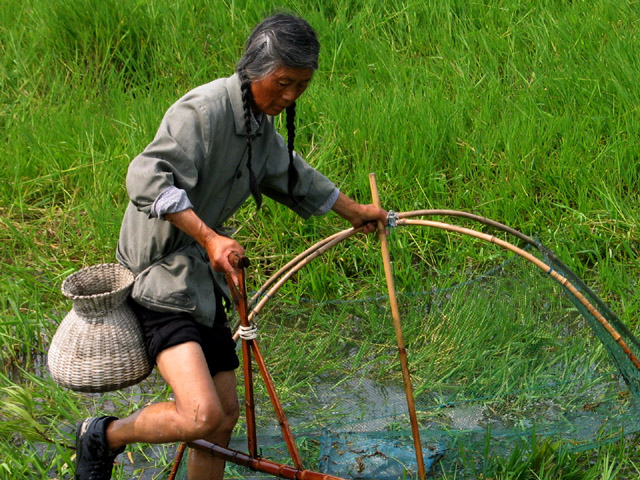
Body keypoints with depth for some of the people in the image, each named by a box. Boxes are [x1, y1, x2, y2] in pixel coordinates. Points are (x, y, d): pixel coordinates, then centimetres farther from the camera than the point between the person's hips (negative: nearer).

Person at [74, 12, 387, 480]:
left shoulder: (261, 122, 11)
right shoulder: (203, 110, -20)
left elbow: (291, 175, 30)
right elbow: (148, 178, -30)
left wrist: (353, 210, 40)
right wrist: (209, 237, -37)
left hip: (203, 276, 10)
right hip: (161, 272, -9)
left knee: (225, 413, 13)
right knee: (202, 415, -21)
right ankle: (105, 437, 4)